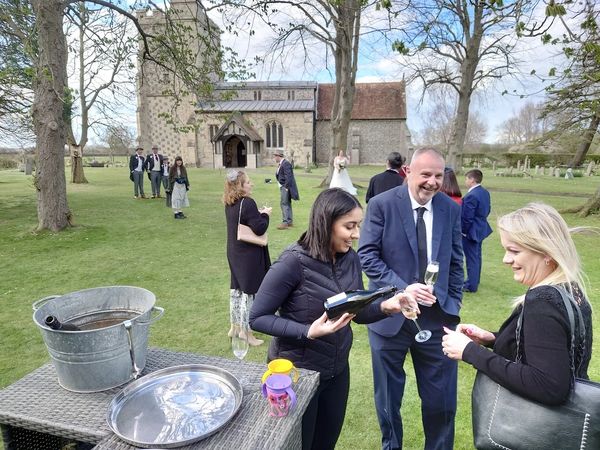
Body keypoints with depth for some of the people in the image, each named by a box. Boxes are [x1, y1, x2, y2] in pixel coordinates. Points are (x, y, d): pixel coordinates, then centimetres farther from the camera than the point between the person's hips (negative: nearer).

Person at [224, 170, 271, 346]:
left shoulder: (230, 204, 5)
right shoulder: (247, 203, -21)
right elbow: (259, 228, -23)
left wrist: (257, 214, 7)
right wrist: (265, 214, -6)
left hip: (234, 253, 9)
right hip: (249, 255, -9)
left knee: (235, 289, 18)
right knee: (249, 292, 3)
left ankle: (234, 326, 33)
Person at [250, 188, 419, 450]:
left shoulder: (350, 259, -6)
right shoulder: (294, 262, -25)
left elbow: (357, 313, 4)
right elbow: (257, 318, -19)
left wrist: (386, 306, -16)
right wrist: (308, 332, -30)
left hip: (337, 370, 6)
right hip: (295, 372, -5)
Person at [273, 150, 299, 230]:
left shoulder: (286, 164, -17)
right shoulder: (281, 164, 13)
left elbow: (288, 177, -22)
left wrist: (286, 187, -21)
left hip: (286, 187, -10)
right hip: (283, 186, 10)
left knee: (284, 203, -10)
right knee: (287, 203, 15)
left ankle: (285, 222, -7)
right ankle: (290, 221, 25)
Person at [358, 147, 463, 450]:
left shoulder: (451, 208, 2)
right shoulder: (381, 204, -10)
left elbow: (455, 261, 9)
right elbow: (367, 255, -13)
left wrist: (453, 303, 4)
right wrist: (402, 288, -21)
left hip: (436, 316, 3)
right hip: (391, 314, -2)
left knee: (441, 400, 15)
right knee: (388, 397, 18)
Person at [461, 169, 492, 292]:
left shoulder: (471, 196, -25)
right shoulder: (485, 192, 5)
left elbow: (467, 217, -24)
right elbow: (488, 209, 14)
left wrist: (463, 231, -13)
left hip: (471, 231, -10)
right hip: (481, 228, 10)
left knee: (471, 258, -1)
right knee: (477, 255, 21)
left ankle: (471, 286, 7)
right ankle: (475, 280, 35)